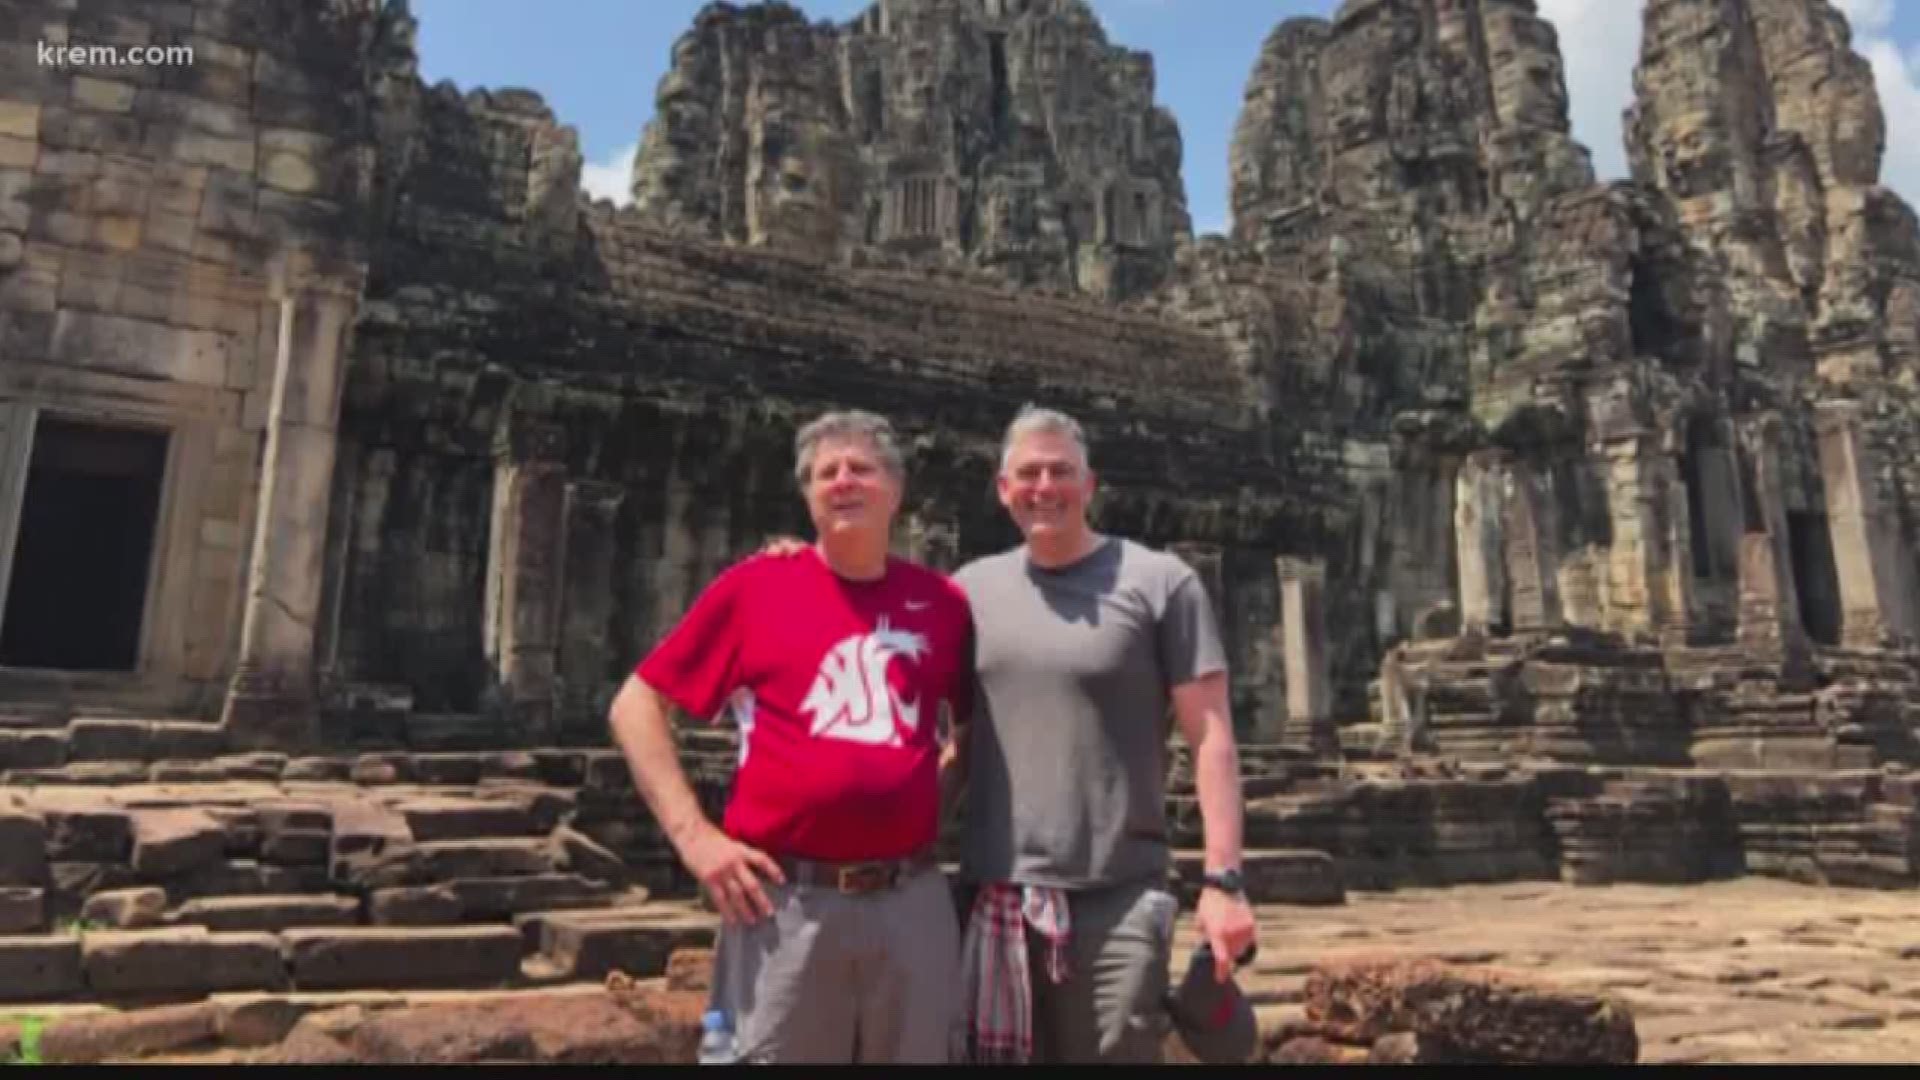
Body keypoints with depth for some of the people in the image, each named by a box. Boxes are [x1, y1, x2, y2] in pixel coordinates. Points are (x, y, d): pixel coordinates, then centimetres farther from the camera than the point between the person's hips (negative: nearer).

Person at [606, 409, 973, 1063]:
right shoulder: (755, 585, -2)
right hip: (783, 899, -2)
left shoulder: (941, 601, 4)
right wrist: (693, 833, -7)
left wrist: (936, 794, 5)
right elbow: (635, 705, 1)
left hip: (912, 900, 3)